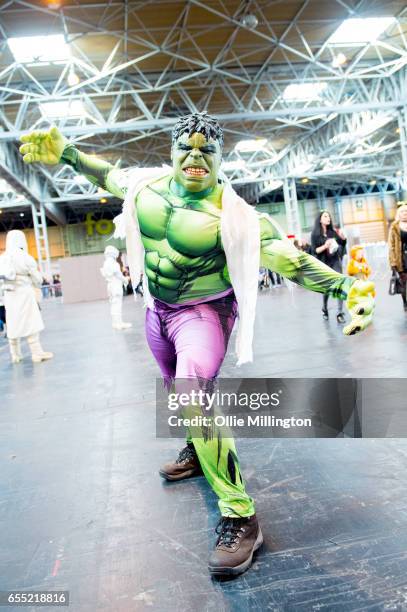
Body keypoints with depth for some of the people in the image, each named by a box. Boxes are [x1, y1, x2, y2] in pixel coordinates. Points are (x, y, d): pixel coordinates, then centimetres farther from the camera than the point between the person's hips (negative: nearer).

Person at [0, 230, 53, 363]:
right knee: (31, 324, 0)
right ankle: (37, 353, 3)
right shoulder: (26, 258, -10)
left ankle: (15, 355, 15)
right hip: (24, 293, -4)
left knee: (13, 324, 9)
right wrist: (37, 285, 18)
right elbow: (37, 279, -3)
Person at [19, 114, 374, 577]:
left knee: (192, 402, -27)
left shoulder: (231, 214, -23)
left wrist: (345, 288, -39)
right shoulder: (148, 184, -6)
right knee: (179, 390, 25)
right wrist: (66, 153, 14)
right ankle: (196, 453, 55)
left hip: (203, 312, -7)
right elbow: (110, 176, 16)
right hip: (156, 309, 7)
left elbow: (289, 258, -28)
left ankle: (240, 517, -15)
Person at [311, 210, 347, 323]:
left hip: (335, 261, 2)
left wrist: (341, 237, -10)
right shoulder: (315, 234, -4)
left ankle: (340, 313, -7)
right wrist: (325, 246, -23)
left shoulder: (333, 232, 4)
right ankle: (324, 309, 33)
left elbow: (343, 243, 10)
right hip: (324, 264, -2)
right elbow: (314, 250, -8)